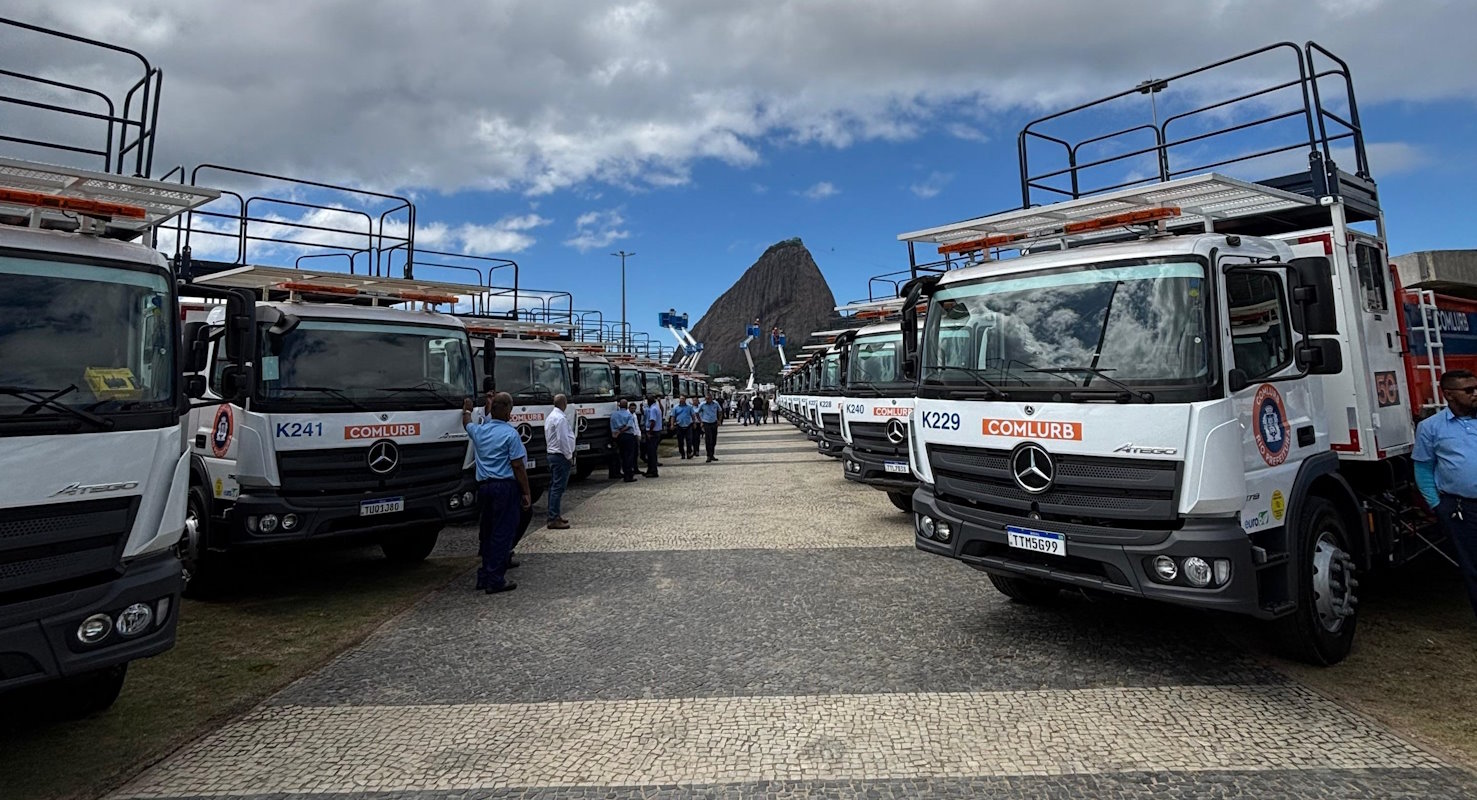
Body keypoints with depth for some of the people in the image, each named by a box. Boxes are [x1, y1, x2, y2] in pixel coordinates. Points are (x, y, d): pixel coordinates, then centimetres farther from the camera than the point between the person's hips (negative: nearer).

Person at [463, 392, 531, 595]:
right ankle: (495, 580, 0)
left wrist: (467, 409, 54)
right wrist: (526, 493, -7)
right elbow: (517, 466, -13)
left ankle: (484, 576, 24)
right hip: (506, 487, -7)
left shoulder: (479, 431, 8)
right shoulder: (510, 433, -11)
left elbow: (467, 423, 34)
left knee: (487, 531, 17)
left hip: (484, 486, 7)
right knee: (503, 533, -2)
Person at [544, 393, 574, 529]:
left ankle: (554, 515, 21)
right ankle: (554, 519, -8)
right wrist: (569, 456, -12)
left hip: (552, 454, 10)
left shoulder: (550, 416, 14)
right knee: (558, 487, -8)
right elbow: (563, 439, -20)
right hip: (561, 456, -10)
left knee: (554, 486, 14)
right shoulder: (561, 418, -17)